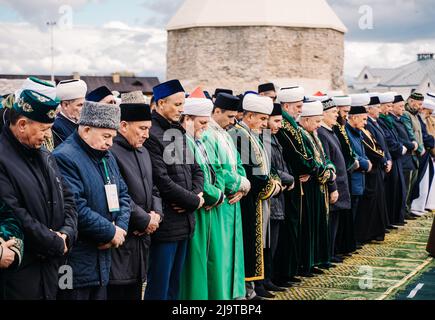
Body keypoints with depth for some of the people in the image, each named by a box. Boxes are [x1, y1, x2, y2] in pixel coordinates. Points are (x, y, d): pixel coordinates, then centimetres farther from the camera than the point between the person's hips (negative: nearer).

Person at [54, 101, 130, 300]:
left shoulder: (107, 157, 14)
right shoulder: (64, 158, -16)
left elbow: (123, 194, 16)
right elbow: (77, 209, -25)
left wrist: (121, 228, -3)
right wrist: (111, 232, -15)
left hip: (103, 258, 9)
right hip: (76, 261, -9)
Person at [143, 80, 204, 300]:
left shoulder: (179, 131, 15)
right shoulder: (151, 134, -14)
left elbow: (196, 169, 18)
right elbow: (161, 180, -20)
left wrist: (196, 195, -3)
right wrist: (194, 201, -9)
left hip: (184, 221, 9)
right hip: (165, 223, -9)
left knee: (175, 285, 16)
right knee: (159, 286, -2)